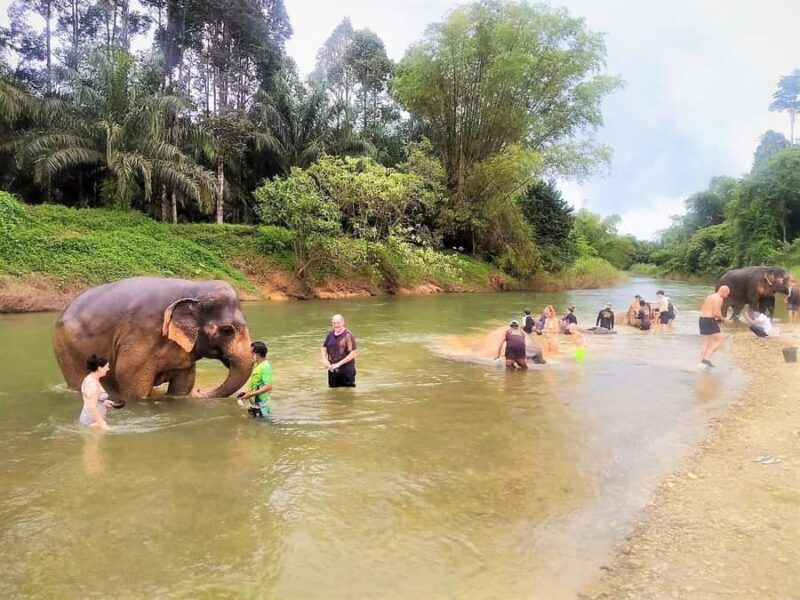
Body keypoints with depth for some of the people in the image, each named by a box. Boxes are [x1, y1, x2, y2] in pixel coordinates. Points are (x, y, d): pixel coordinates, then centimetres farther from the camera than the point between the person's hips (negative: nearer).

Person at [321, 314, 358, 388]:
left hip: (346, 370, -5)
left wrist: (339, 364, -19)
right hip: (332, 370, 6)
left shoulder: (348, 336, -14)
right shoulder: (330, 334, 4)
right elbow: (324, 347, 15)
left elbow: (354, 353, -17)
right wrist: (324, 359, -5)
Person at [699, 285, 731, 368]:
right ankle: (707, 358, -9)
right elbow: (716, 313, -20)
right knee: (720, 340, -2)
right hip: (710, 321, -9)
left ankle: (703, 361, 16)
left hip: (702, 319, 9)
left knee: (706, 342, 16)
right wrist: (723, 319, -3)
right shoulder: (719, 299, -9)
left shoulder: (709, 296, 19)